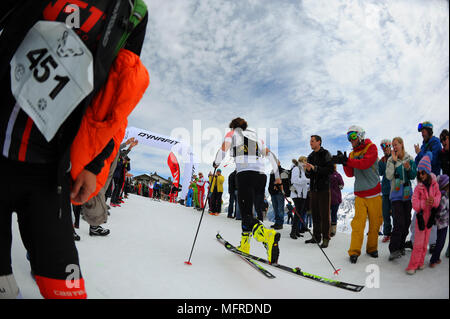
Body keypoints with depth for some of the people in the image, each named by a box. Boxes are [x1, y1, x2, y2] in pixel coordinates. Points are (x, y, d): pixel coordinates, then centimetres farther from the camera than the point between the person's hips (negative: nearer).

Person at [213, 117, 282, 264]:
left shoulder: (232, 133, 15)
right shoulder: (256, 136, 28)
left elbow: (223, 149, -2)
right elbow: (270, 155, 21)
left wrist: (216, 163, 16)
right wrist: (277, 176, 20)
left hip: (245, 173, -6)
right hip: (260, 174, 6)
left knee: (246, 215, -12)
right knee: (247, 209, 19)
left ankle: (268, 235, -40)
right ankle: (244, 245, 23)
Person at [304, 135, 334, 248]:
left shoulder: (325, 154, -2)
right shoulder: (310, 156, 17)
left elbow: (330, 170, -14)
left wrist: (315, 168, -19)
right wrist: (308, 171, -6)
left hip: (324, 188, -6)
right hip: (314, 189, 6)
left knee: (324, 214, -5)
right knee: (315, 213, 9)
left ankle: (325, 238, 0)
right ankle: (316, 237, 17)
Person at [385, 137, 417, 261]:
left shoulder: (410, 159, 5)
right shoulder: (391, 160, -1)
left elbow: (413, 176, 5)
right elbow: (389, 176, -12)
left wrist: (408, 168, -15)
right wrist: (393, 161, -16)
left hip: (407, 194, 3)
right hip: (396, 195, -3)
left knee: (406, 222, 8)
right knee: (399, 223, -14)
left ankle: (401, 246, 23)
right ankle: (394, 249, -7)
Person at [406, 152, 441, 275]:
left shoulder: (434, 184, 0)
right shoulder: (418, 187, -7)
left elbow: (438, 196, -1)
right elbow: (414, 203, -13)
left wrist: (434, 201, -23)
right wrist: (424, 204, -31)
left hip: (430, 215, 3)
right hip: (421, 215, -3)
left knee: (425, 242, 11)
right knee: (418, 242, -5)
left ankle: (420, 262, 23)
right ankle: (412, 265, 1)